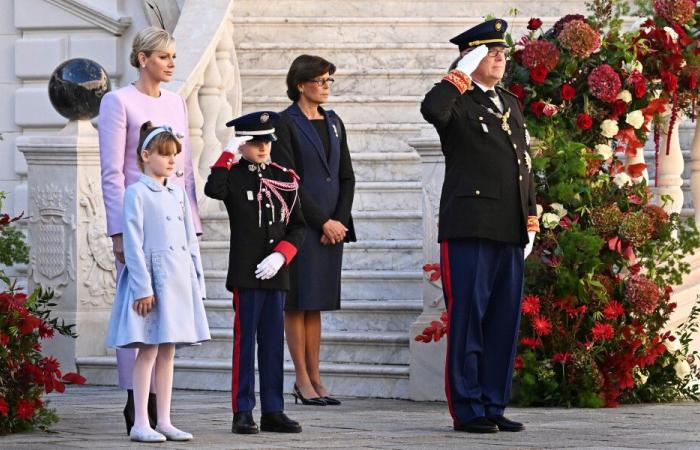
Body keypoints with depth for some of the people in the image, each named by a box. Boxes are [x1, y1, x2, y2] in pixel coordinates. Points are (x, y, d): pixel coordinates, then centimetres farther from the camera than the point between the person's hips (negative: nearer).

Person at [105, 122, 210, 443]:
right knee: (148, 350, -6)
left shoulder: (178, 193, 15)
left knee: (168, 352, 9)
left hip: (179, 278, 7)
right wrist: (143, 287, -16)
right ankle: (140, 424, -3)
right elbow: (133, 244, -10)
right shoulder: (137, 193, -6)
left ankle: (164, 421, 13)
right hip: (151, 277, -7)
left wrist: (197, 282, 12)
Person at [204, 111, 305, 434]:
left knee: (273, 342, 7)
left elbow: (297, 226, 8)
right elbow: (214, 190, -25)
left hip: (275, 274, 4)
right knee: (245, 341, -1)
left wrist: (280, 256, -7)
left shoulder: (285, 179, 8)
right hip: (245, 274, -4)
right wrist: (228, 154, -18)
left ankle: (273, 412, 12)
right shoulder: (233, 175, -1)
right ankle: (243, 414, 2)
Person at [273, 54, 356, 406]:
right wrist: (323, 222, -12)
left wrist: (340, 221, -1)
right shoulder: (286, 124, -6)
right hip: (300, 225, -6)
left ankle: (314, 377, 10)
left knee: (317, 303, 8)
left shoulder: (333, 123, 14)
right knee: (298, 301, -3)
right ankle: (303, 380, 0)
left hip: (332, 226, 6)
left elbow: (347, 177, 13)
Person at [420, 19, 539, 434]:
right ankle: (467, 410, -1)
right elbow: (431, 110, -27)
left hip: (510, 233, 7)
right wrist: (462, 75, -15)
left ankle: (494, 406, 13)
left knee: (505, 322, 7)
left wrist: (531, 219, 17)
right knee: (467, 319, -4)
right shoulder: (457, 101, -2)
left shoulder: (511, 104, 20)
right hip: (470, 229, -7)